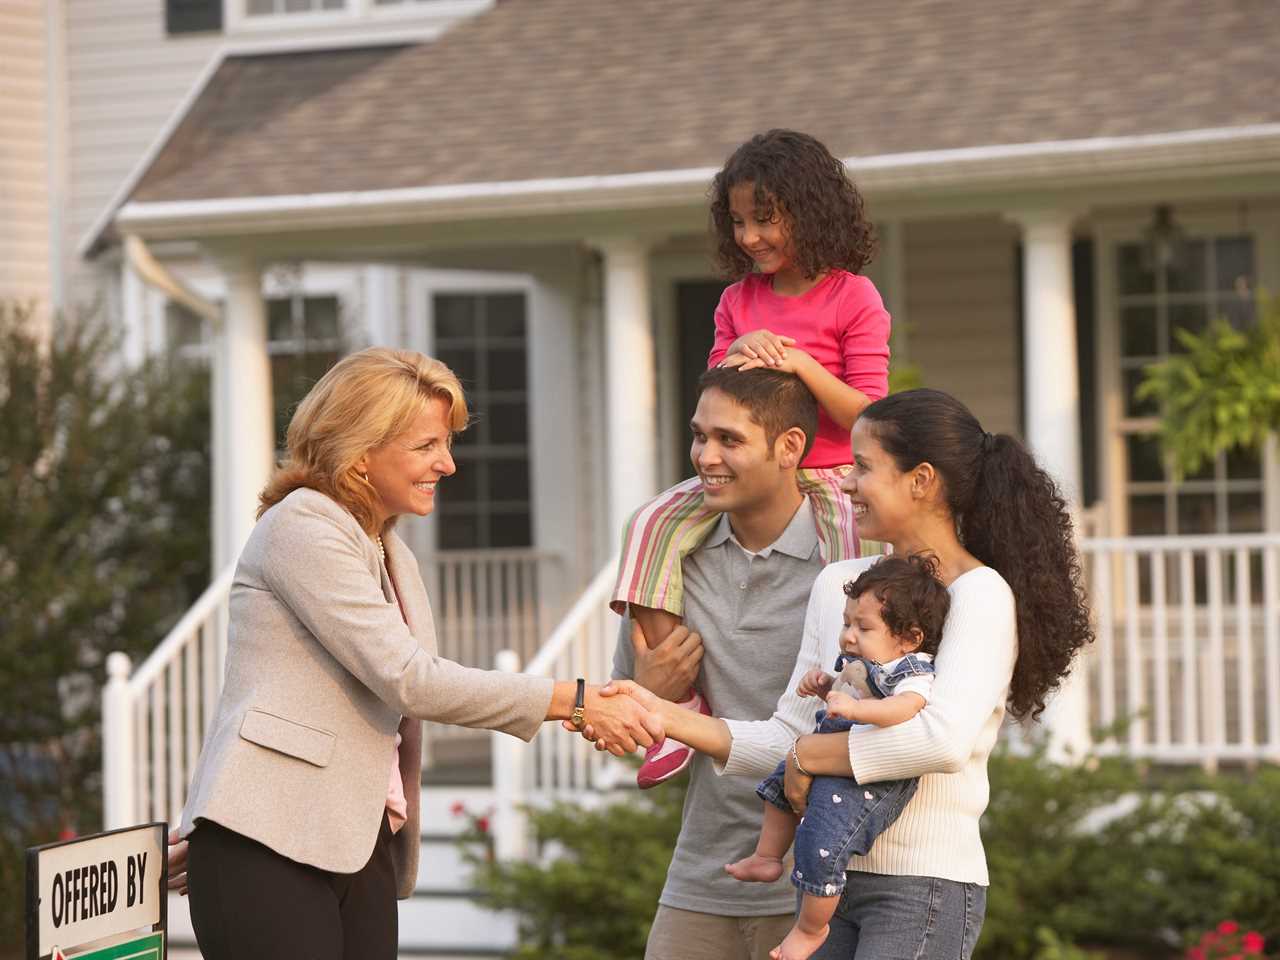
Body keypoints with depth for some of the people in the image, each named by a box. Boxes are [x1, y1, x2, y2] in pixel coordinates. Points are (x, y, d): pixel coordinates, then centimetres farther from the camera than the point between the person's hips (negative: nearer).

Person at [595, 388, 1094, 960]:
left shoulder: (981, 595, -10)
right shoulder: (838, 586, 12)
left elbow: (945, 738, -27)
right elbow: (788, 738, 10)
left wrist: (808, 755, -15)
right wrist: (665, 716, -2)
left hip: (925, 888, -7)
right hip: (831, 877, 7)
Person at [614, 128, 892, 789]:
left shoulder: (853, 297, -3)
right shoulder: (739, 299, 13)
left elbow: (868, 416, -10)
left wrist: (799, 364, -22)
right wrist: (735, 357, -11)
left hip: (829, 479, -5)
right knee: (652, 525, -22)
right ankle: (679, 697, -28)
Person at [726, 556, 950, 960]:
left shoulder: (910, 670, -20)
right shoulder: (860, 661, 12)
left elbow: (908, 707, -42)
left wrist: (854, 707, -50)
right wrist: (823, 683, 10)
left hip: (864, 782, -11)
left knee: (821, 849, -15)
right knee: (780, 784, 31)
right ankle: (767, 859, 47)